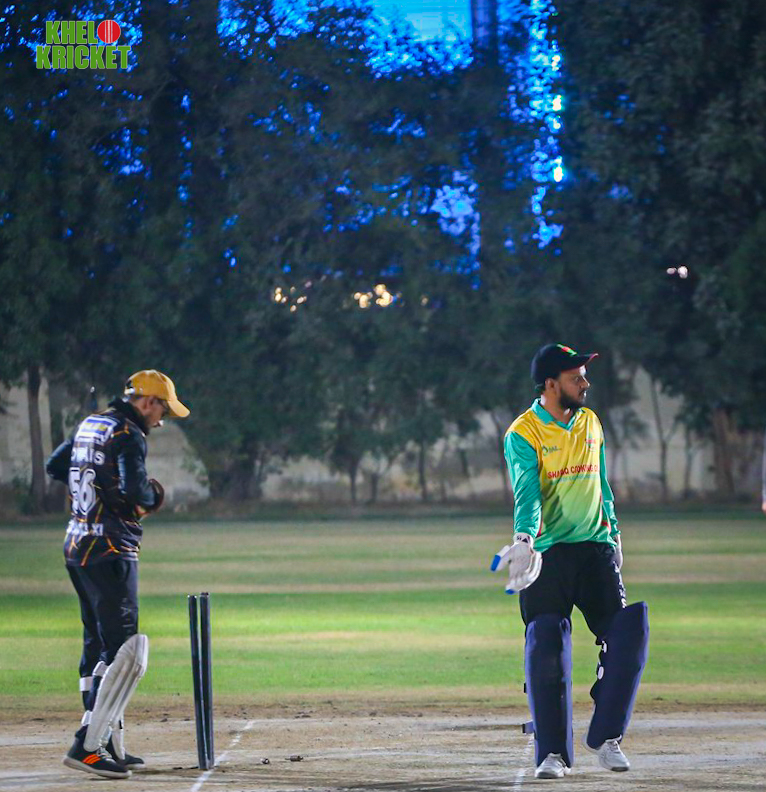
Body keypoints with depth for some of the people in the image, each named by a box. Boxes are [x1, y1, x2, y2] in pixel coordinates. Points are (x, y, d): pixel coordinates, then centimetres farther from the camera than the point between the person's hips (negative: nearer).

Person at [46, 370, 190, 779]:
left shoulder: (91, 424, 15)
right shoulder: (129, 435, -12)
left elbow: (54, 466, 27)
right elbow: (136, 491, -23)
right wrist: (150, 496, -2)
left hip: (77, 545, 10)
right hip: (110, 549, -10)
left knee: (98, 647, 15)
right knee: (127, 652, -12)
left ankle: (110, 747, 18)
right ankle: (87, 745, -19)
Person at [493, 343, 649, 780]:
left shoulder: (590, 423, 12)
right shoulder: (523, 435, -7)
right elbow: (526, 494, -20)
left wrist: (613, 533, 22)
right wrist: (524, 539, -36)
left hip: (595, 549, 5)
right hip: (547, 554, -5)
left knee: (629, 630, -9)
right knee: (546, 650, -7)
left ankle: (605, 736, 2)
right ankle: (554, 752, 4)